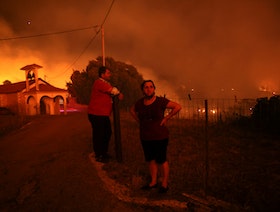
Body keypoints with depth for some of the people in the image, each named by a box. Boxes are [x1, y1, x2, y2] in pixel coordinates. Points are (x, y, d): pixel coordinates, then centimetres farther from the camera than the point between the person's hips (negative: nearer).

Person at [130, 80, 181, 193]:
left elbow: (178, 106, -13)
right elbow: (132, 110, 22)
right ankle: (153, 182, 29)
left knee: (161, 160, 4)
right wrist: (139, 121, 9)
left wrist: (166, 118, -13)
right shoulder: (140, 103, 2)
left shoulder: (160, 101, -12)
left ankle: (164, 183, 21)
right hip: (145, 138, 5)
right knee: (151, 160, 14)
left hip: (160, 137, -4)